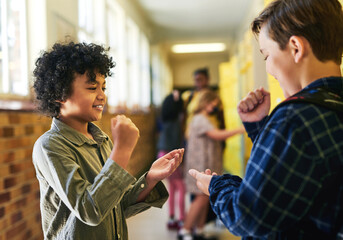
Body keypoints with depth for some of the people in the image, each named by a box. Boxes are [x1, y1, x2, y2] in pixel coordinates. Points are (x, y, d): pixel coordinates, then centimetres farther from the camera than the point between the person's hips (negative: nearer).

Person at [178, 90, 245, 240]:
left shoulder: (204, 119, 20)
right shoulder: (200, 119, -13)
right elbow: (216, 135, -25)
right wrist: (239, 130, -23)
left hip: (208, 165, 10)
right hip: (200, 164, -10)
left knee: (205, 199, 8)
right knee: (202, 198, -10)